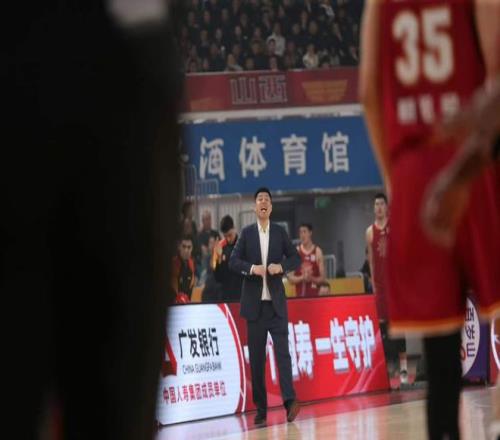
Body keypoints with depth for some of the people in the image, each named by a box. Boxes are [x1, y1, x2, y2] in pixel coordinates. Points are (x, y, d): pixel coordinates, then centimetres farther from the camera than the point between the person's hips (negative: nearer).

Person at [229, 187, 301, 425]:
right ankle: (260, 408, 6)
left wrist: (281, 266, -12)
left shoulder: (280, 232, 8)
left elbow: (296, 258, 8)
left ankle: (289, 400, -21)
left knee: (283, 351, -12)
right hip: (254, 303, 0)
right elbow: (233, 261, 0)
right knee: (256, 357, 2)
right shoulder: (246, 233, 6)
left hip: (276, 302, 0)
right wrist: (251, 268, -18)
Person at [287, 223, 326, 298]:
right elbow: (291, 278, 1)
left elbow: (322, 278, 3)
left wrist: (312, 279, -15)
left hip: (315, 294, 0)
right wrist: (302, 278, -16)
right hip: (300, 295, 0)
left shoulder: (317, 252, 2)